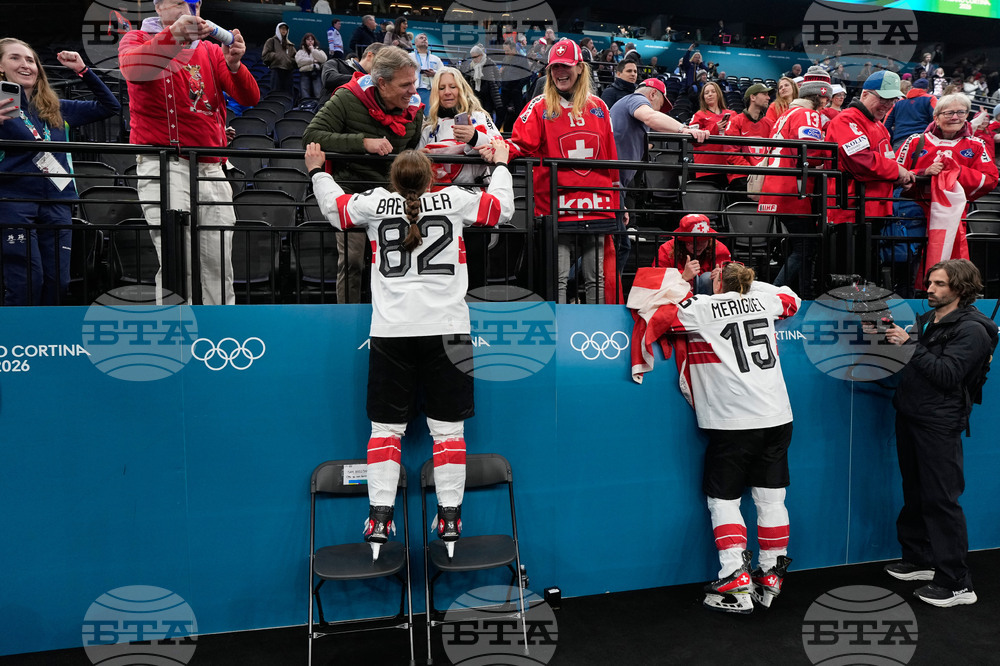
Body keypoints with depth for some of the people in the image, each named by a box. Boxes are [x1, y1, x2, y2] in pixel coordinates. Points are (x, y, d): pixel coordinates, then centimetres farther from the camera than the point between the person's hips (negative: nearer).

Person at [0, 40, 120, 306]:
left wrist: (83, 70, 10)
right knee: (26, 283, -11)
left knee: (57, 281, 1)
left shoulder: (56, 109, 17)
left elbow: (110, 106, 19)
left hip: (57, 203, 4)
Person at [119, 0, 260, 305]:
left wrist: (234, 64, -17)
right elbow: (131, 68, -19)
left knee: (218, 267, 4)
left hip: (211, 169, 4)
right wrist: (175, 34, -33)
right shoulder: (138, 39, 7)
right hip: (163, 165, -4)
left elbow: (249, 98, 3)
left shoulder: (211, 51, 18)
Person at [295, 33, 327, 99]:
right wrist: (313, 60, -1)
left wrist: (313, 49, 5)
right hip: (305, 74, 0)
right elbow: (299, 60, -1)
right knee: (305, 96, -12)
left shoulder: (318, 50, 22)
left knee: (319, 95, -17)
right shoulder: (300, 51, 20)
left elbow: (323, 59, 1)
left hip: (317, 73, 0)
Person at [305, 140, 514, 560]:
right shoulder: (455, 200, 9)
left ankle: (379, 519, 9)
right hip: (447, 329, 0)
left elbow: (334, 207, 28)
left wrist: (317, 171, 46)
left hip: (391, 332, 1)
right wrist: (501, 164, 40)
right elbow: (502, 207, 23)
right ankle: (449, 518, 11)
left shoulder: (376, 204, 10)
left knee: (385, 427, 7)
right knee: (448, 427, 5)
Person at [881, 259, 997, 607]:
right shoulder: (926, 319, 14)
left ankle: (956, 583, 4)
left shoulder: (971, 329, -11)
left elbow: (946, 374, -21)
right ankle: (918, 559, 31)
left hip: (938, 424, -8)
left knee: (941, 500, -5)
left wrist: (909, 344, -22)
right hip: (909, 417, 8)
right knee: (915, 493, 17)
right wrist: (891, 335, 2)